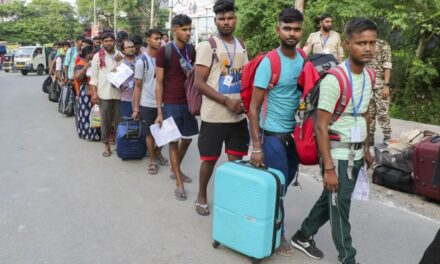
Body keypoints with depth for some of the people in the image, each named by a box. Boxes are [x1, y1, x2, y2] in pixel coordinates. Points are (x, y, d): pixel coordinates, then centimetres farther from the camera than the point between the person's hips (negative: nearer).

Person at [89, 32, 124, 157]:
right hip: (104, 93, -1)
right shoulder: (97, 56, 4)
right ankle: (106, 145, 13)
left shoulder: (120, 55, 8)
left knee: (119, 119, 7)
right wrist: (94, 93, -4)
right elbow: (94, 76, 3)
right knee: (105, 120, 5)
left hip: (118, 92, 1)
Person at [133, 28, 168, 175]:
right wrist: (136, 108, -6)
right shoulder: (142, 61, -6)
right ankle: (152, 160, 23)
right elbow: (138, 86, -3)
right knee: (150, 133, 8)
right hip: (147, 104, -3)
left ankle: (158, 153, 34)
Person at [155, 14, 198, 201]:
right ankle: (179, 183, 11)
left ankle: (175, 170, 38)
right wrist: (159, 111, -11)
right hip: (171, 104, -5)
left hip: (188, 102, 5)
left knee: (187, 139, 15)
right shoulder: (164, 51, -10)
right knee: (173, 142, 3)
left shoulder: (191, 50, 5)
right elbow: (159, 83, -8)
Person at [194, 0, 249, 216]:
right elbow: (199, 83, -12)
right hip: (214, 116, -5)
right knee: (210, 160, 7)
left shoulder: (241, 46, 11)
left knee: (236, 159, 9)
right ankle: (201, 196, 29)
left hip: (238, 115, 5)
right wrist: (226, 101, -20)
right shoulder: (207, 46, -7)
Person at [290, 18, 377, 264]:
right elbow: (321, 127, -20)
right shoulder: (334, 79, -21)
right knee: (340, 208, 5)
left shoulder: (368, 76, 4)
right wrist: (329, 168, -21)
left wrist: (366, 149, 18)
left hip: (356, 154, 8)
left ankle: (304, 236, 37)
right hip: (339, 155, -8)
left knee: (331, 200, 19)